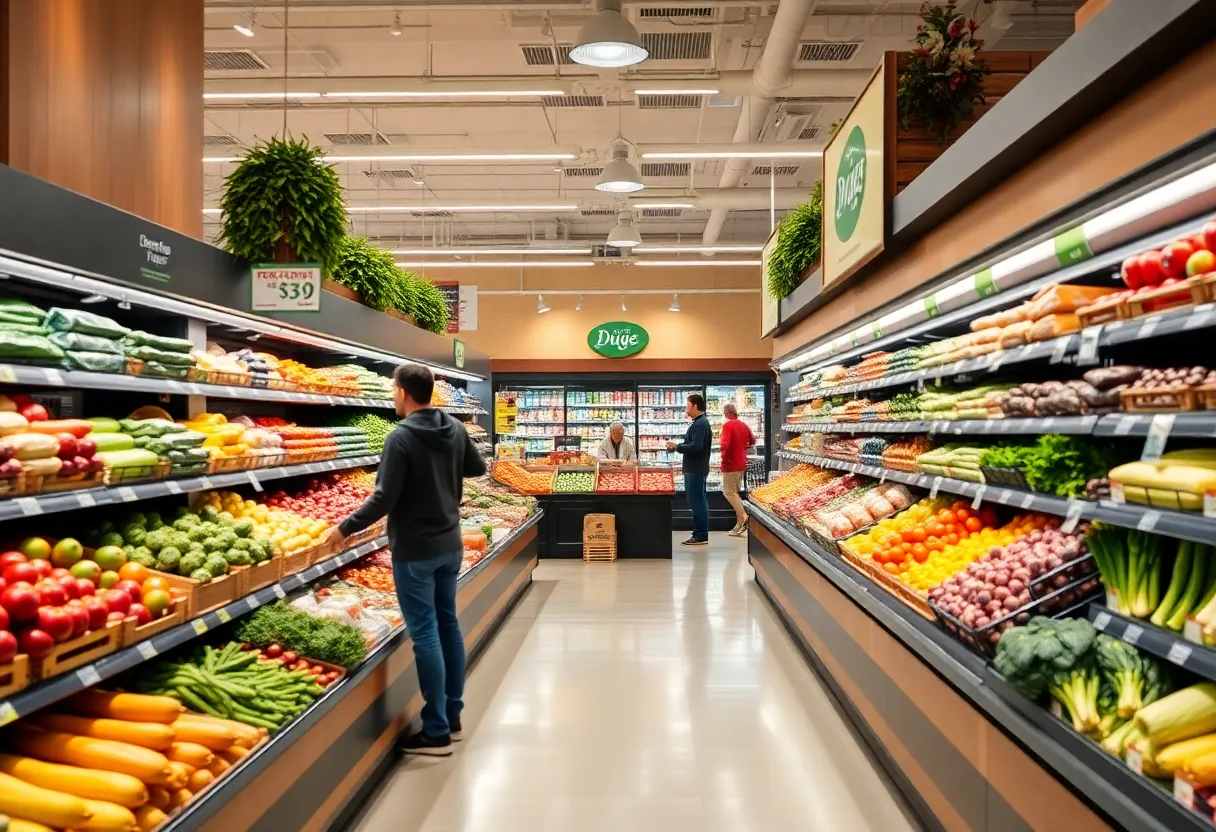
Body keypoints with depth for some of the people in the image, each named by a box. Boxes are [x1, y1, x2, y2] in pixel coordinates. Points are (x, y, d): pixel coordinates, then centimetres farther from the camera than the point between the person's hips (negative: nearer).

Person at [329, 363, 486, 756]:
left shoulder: (401, 437, -19)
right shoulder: (455, 429, 2)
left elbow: (384, 500, -19)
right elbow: (477, 468, 17)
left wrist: (346, 528, -7)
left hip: (415, 551, -7)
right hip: (450, 544, 7)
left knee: (425, 635, -1)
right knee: (448, 625, 15)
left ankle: (436, 732, 6)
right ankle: (452, 719, 25)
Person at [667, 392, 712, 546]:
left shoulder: (700, 424, -17)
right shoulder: (699, 422, 16)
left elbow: (696, 447, -26)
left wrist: (677, 447, -16)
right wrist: (678, 447, 10)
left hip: (696, 469, -11)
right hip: (695, 468, 11)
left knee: (697, 501, -7)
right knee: (699, 501, 13)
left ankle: (701, 536, -4)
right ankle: (700, 534, 19)